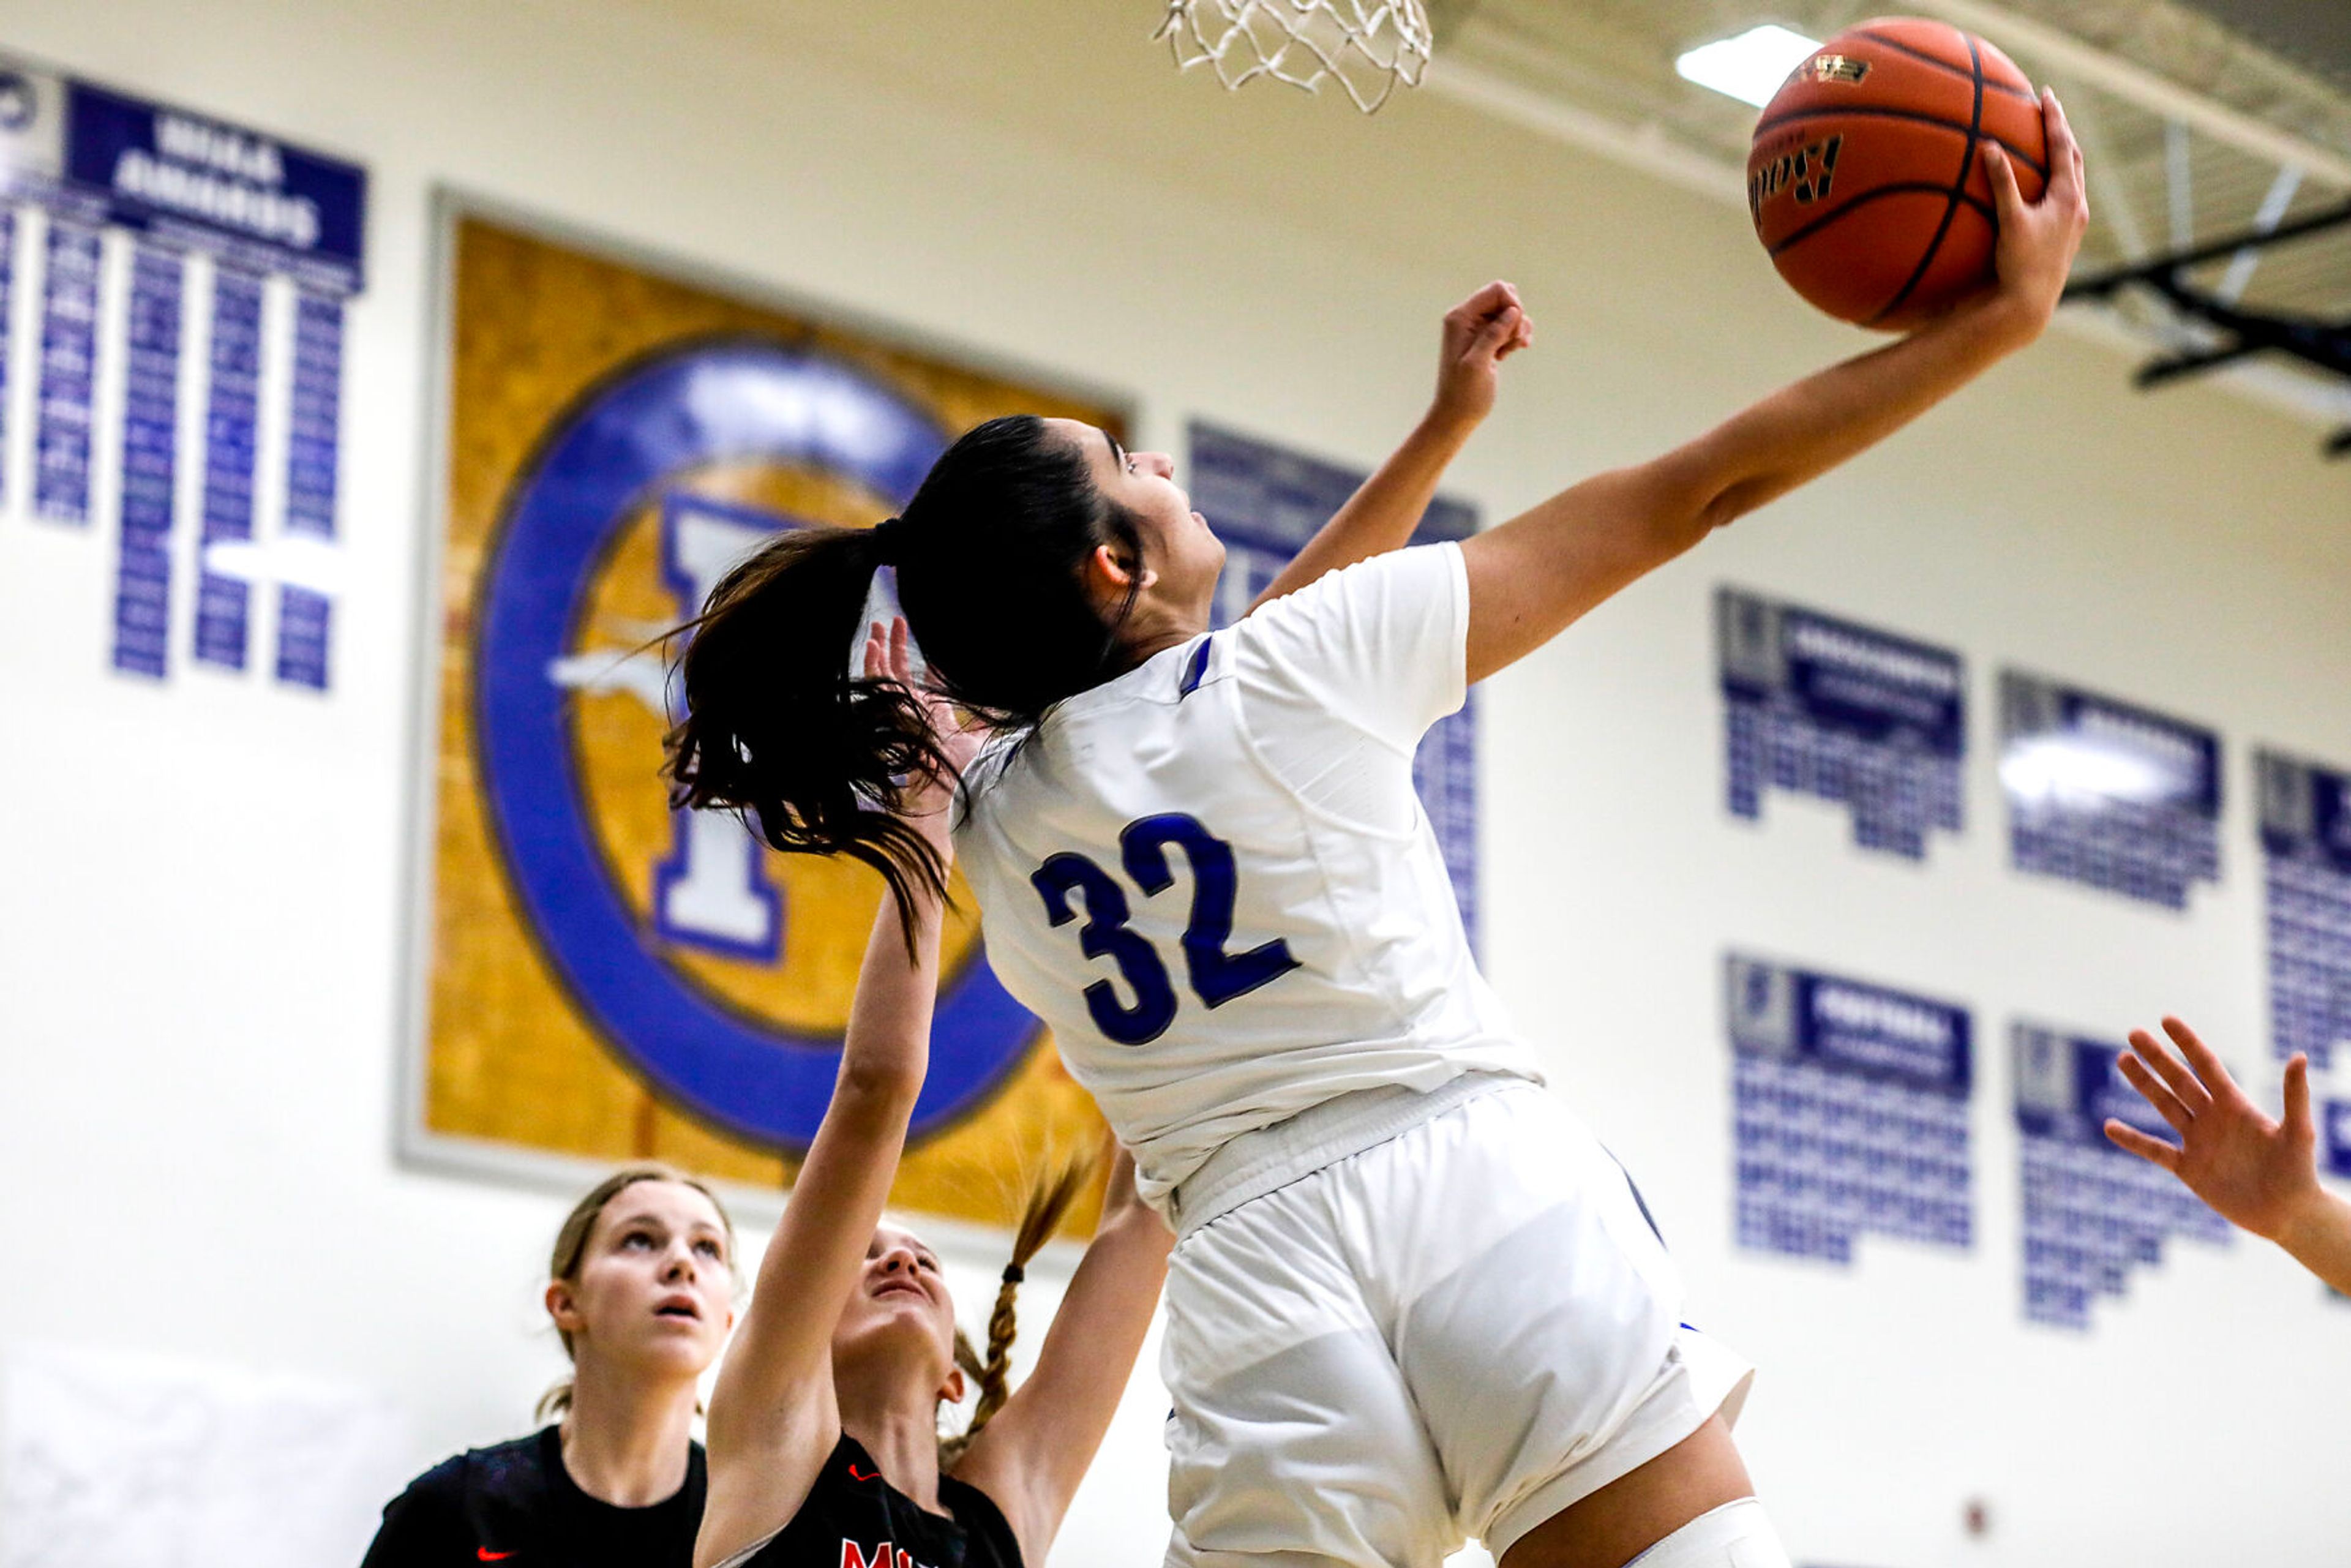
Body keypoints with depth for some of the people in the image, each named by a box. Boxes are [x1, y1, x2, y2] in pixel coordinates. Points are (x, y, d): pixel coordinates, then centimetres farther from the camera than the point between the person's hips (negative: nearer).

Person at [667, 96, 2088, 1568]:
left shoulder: (998, 814, 17)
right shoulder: (1307, 658, 2)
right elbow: (1692, 494, 6)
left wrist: (1447, 423, 45)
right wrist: (2005, 312, 14)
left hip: (1258, 1264, 4)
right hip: (1483, 1183, -4)